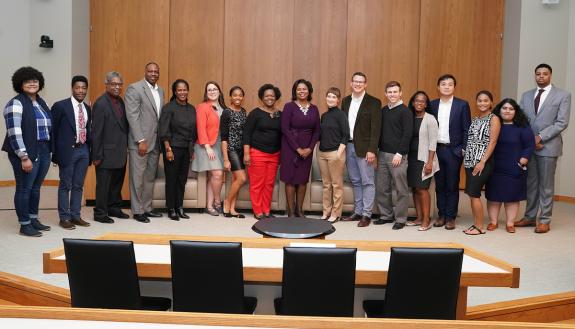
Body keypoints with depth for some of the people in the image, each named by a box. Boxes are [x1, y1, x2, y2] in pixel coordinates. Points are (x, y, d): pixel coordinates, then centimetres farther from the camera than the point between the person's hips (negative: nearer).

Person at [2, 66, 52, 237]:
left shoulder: (41, 102, 14)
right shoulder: (16, 103, -9)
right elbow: (14, 133, -16)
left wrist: (50, 150, 9)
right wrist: (24, 157, -20)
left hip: (44, 151, 7)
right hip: (26, 153, -7)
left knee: (35, 187, 14)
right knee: (24, 188, 1)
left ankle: (34, 219, 24)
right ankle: (24, 225, 8)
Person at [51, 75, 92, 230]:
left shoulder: (87, 108, 11)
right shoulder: (60, 106, -6)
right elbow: (53, 130, -5)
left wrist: (90, 149, 8)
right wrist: (55, 153, -7)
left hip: (83, 150, 5)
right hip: (68, 150, -5)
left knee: (78, 185, 11)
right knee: (65, 185, 4)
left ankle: (75, 216, 20)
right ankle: (64, 218, 12)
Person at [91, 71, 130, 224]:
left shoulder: (120, 101, 10)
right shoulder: (100, 104, -12)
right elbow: (96, 132, -14)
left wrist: (126, 146, 8)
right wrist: (97, 155, -15)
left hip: (120, 152, 7)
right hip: (107, 153, -7)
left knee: (117, 182, 16)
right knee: (103, 184, 3)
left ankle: (114, 208, 30)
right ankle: (100, 213, 14)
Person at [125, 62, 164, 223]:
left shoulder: (160, 91, 15)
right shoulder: (134, 88, -6)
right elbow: (132, 116, -12)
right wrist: (141, 140, -17)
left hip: (155, 142, 7)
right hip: (140, 142, -6)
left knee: (150, 178, 12)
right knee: (138, 178, 1)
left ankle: (147, 208, 22)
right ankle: (137, 211, 10)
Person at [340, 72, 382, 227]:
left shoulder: (374, 102, -5)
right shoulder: (346, 101, 11)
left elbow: (376, 128, -10)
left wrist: (371, 150, -16)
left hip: (364, 147, -5)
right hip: (349, 146, 5)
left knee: (367, 182, 0)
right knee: (355, 181, 13)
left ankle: (366, 214, 7)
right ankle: (357, 212, 22)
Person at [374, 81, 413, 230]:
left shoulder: (405, 111, -5)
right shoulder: (383, 110, 12)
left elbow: (407, 134, -11)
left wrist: (399, 153, -15)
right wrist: (378, 151, 9)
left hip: (398, 155, -6)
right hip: (382, 154, 6)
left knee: (401, 189, 1)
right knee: (382, 188, 9)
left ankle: (400, 219, 10)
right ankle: (386, 215, 21)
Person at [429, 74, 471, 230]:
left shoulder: (462, 105, -1)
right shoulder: (432, 104, 6)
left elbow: (467, 129, -2)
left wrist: (464, 149, -7)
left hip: (454, 150, -3)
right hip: (436, 150, 3)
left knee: (452, 185, 4)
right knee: (439, 185, 9)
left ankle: (451, 217, 13)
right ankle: (441, 215, 19)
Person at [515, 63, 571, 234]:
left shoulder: (563, 95, 0)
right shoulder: (526, 95, 12)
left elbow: (562, 122, -7)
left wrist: (541, 136, -14)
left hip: (548, 146, -4)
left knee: (546, 185, 2)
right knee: (531, 183, 10)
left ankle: (545, 221, 10)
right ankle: (530, 217, 19)